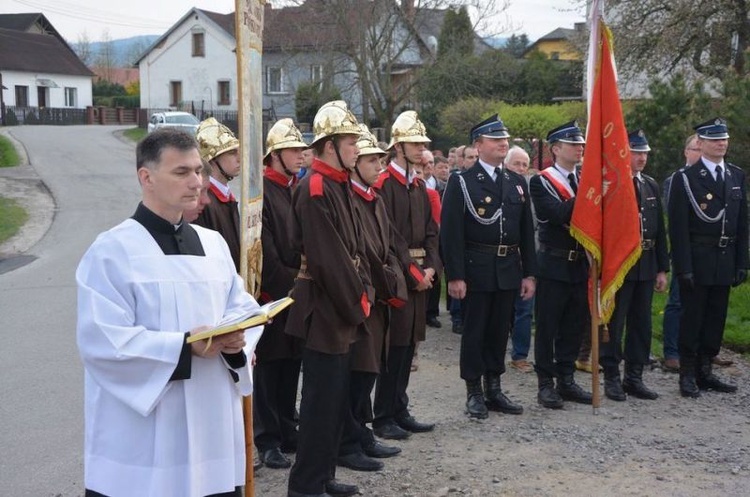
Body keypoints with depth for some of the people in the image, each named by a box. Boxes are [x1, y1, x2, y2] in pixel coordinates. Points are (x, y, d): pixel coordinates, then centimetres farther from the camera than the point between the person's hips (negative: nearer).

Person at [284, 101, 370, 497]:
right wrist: (356, 304, -14)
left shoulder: (339, 186, 13)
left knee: (336, 396, 16)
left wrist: (364, 293, 6)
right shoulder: (315, 189, -18)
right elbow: (329, 259, -21)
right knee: (322, 398, -2)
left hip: (341, 309, 10)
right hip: (326, 311, -10)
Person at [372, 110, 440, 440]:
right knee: (394, 345, -5)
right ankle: (383, 417, 4)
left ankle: (400, 411, 20)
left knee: (408, 344, 11)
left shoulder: (419, 186, 15)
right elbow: (389, 236, -16)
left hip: (419, 274, 8)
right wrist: (414, 273, -13)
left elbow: (430, 231, 15)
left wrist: (431, 267, 0)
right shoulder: (384, 184, -11)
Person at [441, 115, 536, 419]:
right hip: (476, 269, -5)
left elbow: (527, 231, 12)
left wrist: (528, 273, 8)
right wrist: (455, 276, -15)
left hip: (509, 269, 5)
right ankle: (474, 393, 13)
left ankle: (494, 389, 23)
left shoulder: (518, 183, 11)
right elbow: (451, 233, -9)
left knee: (500, 331, 12)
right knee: (475, 332, 3)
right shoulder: (462, 183, -5)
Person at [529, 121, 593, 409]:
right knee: (548, 327, 2)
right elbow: (557, 214, -23)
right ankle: (546, 384, 12)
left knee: (575, 325, 11)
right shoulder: (541, 182, -6)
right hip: (554, 265, -6)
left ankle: (566, 380, 23)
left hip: (581, 263, 6)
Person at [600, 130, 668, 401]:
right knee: (613, 324, 2)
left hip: (646, 266, 7)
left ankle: (634, 377, 21)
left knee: (641, 323, 11)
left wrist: (662, 268, 11)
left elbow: (660, 230, 14)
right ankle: (612, 378, 12)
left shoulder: (651, 186, 12)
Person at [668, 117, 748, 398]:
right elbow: (678, 227, -9)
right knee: (692, 317, 0)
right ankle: (688, 375, 8)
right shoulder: (685, 178, -5)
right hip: (697, 261, -5)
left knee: (716, 318, 10)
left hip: (725, 261, 5)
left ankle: (705, 372, 20)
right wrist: (683, 267, -15)